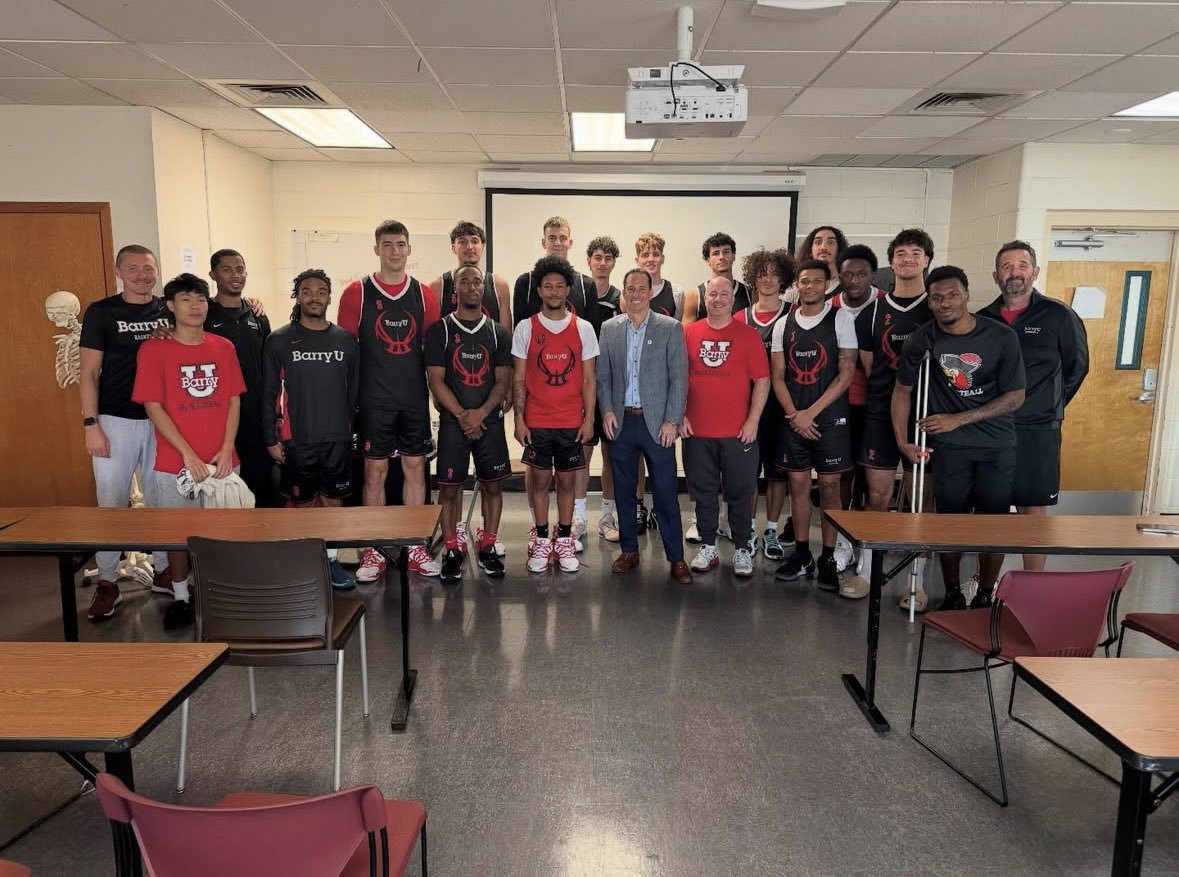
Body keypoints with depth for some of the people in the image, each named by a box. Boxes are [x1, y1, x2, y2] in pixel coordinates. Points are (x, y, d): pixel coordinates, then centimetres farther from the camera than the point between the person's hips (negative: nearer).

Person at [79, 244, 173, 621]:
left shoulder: (170, 311, 6)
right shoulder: (100, 313, -2)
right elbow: (89, 373, -3)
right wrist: (90, 424, -10)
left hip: (163, 420, 3)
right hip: (116, 420, -2)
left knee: (161, 499, 11)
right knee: (111, 501, 2)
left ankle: (163, 570, 24)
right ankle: (107, 582, 12)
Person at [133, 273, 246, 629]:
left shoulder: (224, 348, 5)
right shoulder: (153, 349, -4)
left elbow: (234, 401, 6)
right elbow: (153, 408, -8)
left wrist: (226, 450, -5)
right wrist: (188, 454, -13)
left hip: (222, 460, 2)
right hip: (175, 463, -2)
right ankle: (180, 597, 23)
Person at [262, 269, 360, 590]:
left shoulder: (346, 341, 5)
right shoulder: (279, 341, -1)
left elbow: (355, 391, 9)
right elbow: (269, 393, -1)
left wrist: (354, 427, 5)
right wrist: (271, 439, -4)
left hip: (338, 439, 2)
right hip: (297, 440, -2)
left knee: (333, 500, 8)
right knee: (301, 503, 7)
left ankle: (330, 559, 21)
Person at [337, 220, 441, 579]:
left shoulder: (423, 293, 6)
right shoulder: (357, 292, -1)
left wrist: (435, 387, 5)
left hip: (415, 398, 3)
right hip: (375, 400, -2)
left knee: (415, 468, 8)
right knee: (375, 471, 3)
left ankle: (414, 547, 19)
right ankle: (373, 551, 13)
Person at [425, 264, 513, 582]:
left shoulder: (499, 332, 7)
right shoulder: (440, 330, 1)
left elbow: (503, 381, 2)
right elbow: (436, 380, -4)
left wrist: (481, 413, -14)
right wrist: (462, 415, -13)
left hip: (490, 421, 2)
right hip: (452, 421, -2)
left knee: (492, 484, 6)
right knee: (449, 486, 1)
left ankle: (487, 546, 19)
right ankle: (452, 550, 12)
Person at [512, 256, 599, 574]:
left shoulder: (583, 328, 2)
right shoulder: (526, 328, 0)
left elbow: (589, 379, 3)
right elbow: (519, 378, 1)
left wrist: (589, 418, -3)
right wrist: (519, 419, -5)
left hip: (572, 422, 1)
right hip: (536, 422, 0)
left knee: (567, 480, 8)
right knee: (540, 479, 6)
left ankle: (564, 541, 19)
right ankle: (541, 541, 17)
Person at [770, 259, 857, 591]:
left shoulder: (841, 320, -2)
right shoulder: (784, 324, 8)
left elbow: (846, 373, -7)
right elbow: (777, 376, 7)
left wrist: (811, 413, -12)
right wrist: (793, 414, -7)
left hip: (829, 419, -3)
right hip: (794, 419, 3)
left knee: (829, 486, 1)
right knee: (798, 484, 8)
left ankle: (828, 559, 10)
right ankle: (801, 554, 19)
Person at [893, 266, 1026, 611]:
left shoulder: (1001, 336, -9)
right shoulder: (922, 340, -5)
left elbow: (1015, 397, -6)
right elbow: (902, 391, 5)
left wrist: (959, 419, -12)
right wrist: (903, 441, -2)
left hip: (998, 444, 0)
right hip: (949, 445, 0)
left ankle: (985, 596, 22)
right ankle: (953, 595, 21)